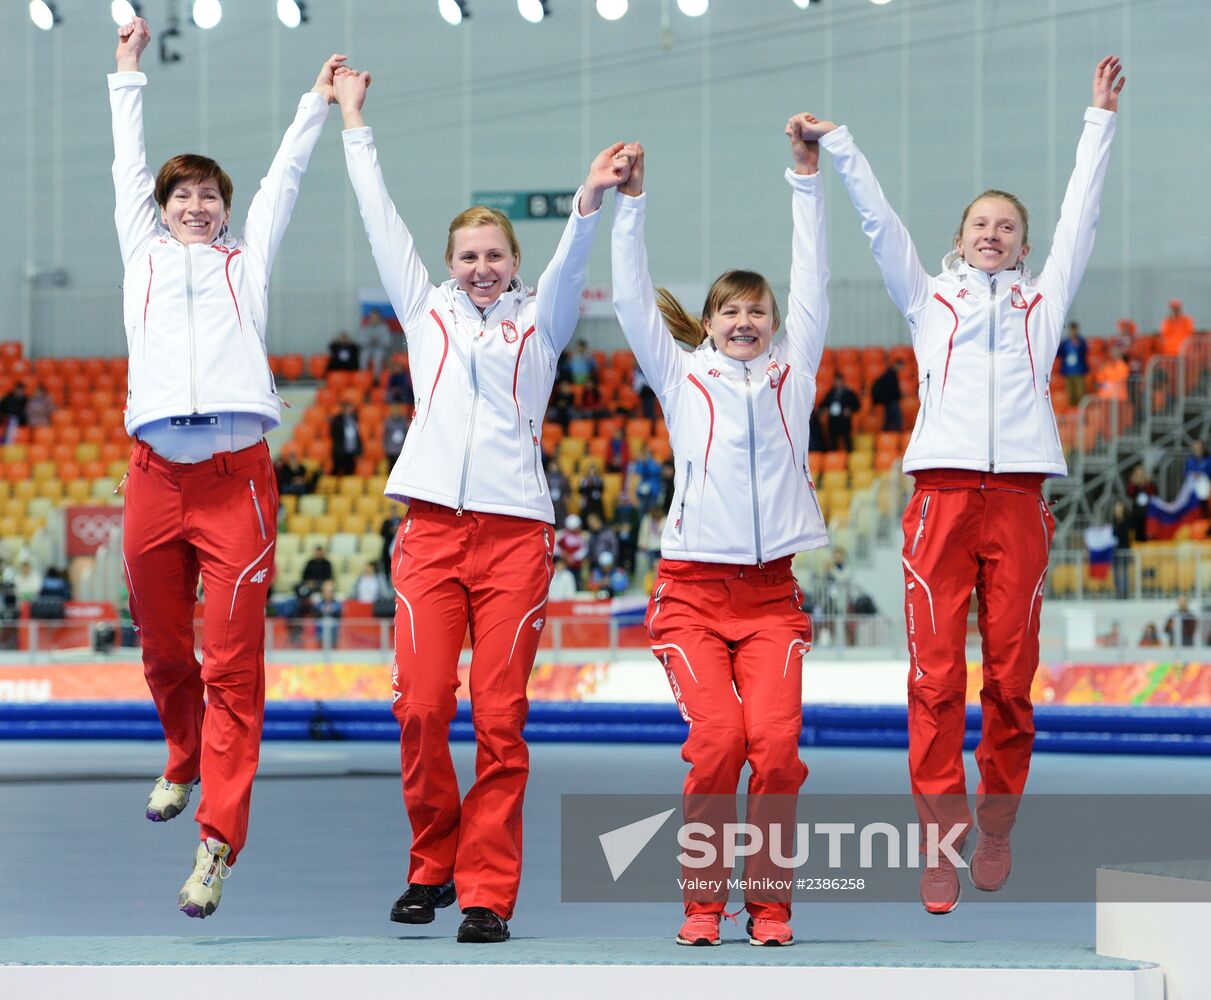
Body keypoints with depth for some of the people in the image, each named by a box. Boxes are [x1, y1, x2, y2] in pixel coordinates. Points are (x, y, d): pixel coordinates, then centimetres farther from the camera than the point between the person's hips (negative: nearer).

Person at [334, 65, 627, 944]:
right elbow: (383, 222, 17)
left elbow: (570, 262, -2)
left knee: (500, 716, -6)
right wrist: (354, 127, 16)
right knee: (421, 706, -9)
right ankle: (434, 863, 10)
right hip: (432, 525, 1)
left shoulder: (539, 321, 15)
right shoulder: (428, 312, 19)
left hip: (515, 529, -1)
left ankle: (488, 890, -2)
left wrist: (591, 201, -21)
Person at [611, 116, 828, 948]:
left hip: (771, 591, 1)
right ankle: (703, 899, -3)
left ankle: (770, 900, -3)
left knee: (775, 738, -16)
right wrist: (631, 202, 1)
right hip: (693, 589, -1)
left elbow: (811, 285, 12)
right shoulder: (682, 377, 12)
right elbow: (632, 299, 7)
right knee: (716, 738, -17)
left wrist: (807, 176, 10)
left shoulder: (792, 375, 15)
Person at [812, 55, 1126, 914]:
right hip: (943, 487, -1)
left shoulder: (1043, 300, 21)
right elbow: (879, 220, 16)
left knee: (1012, 673, -1)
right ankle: (939, 842, -9)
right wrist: (837, 145, 11)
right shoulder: (930, 299, 20)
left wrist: (1101, 122, 19)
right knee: (936, 673, -9)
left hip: (1018, 497, 1)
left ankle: (997, 826, 11)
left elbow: (1079, 215, 19)